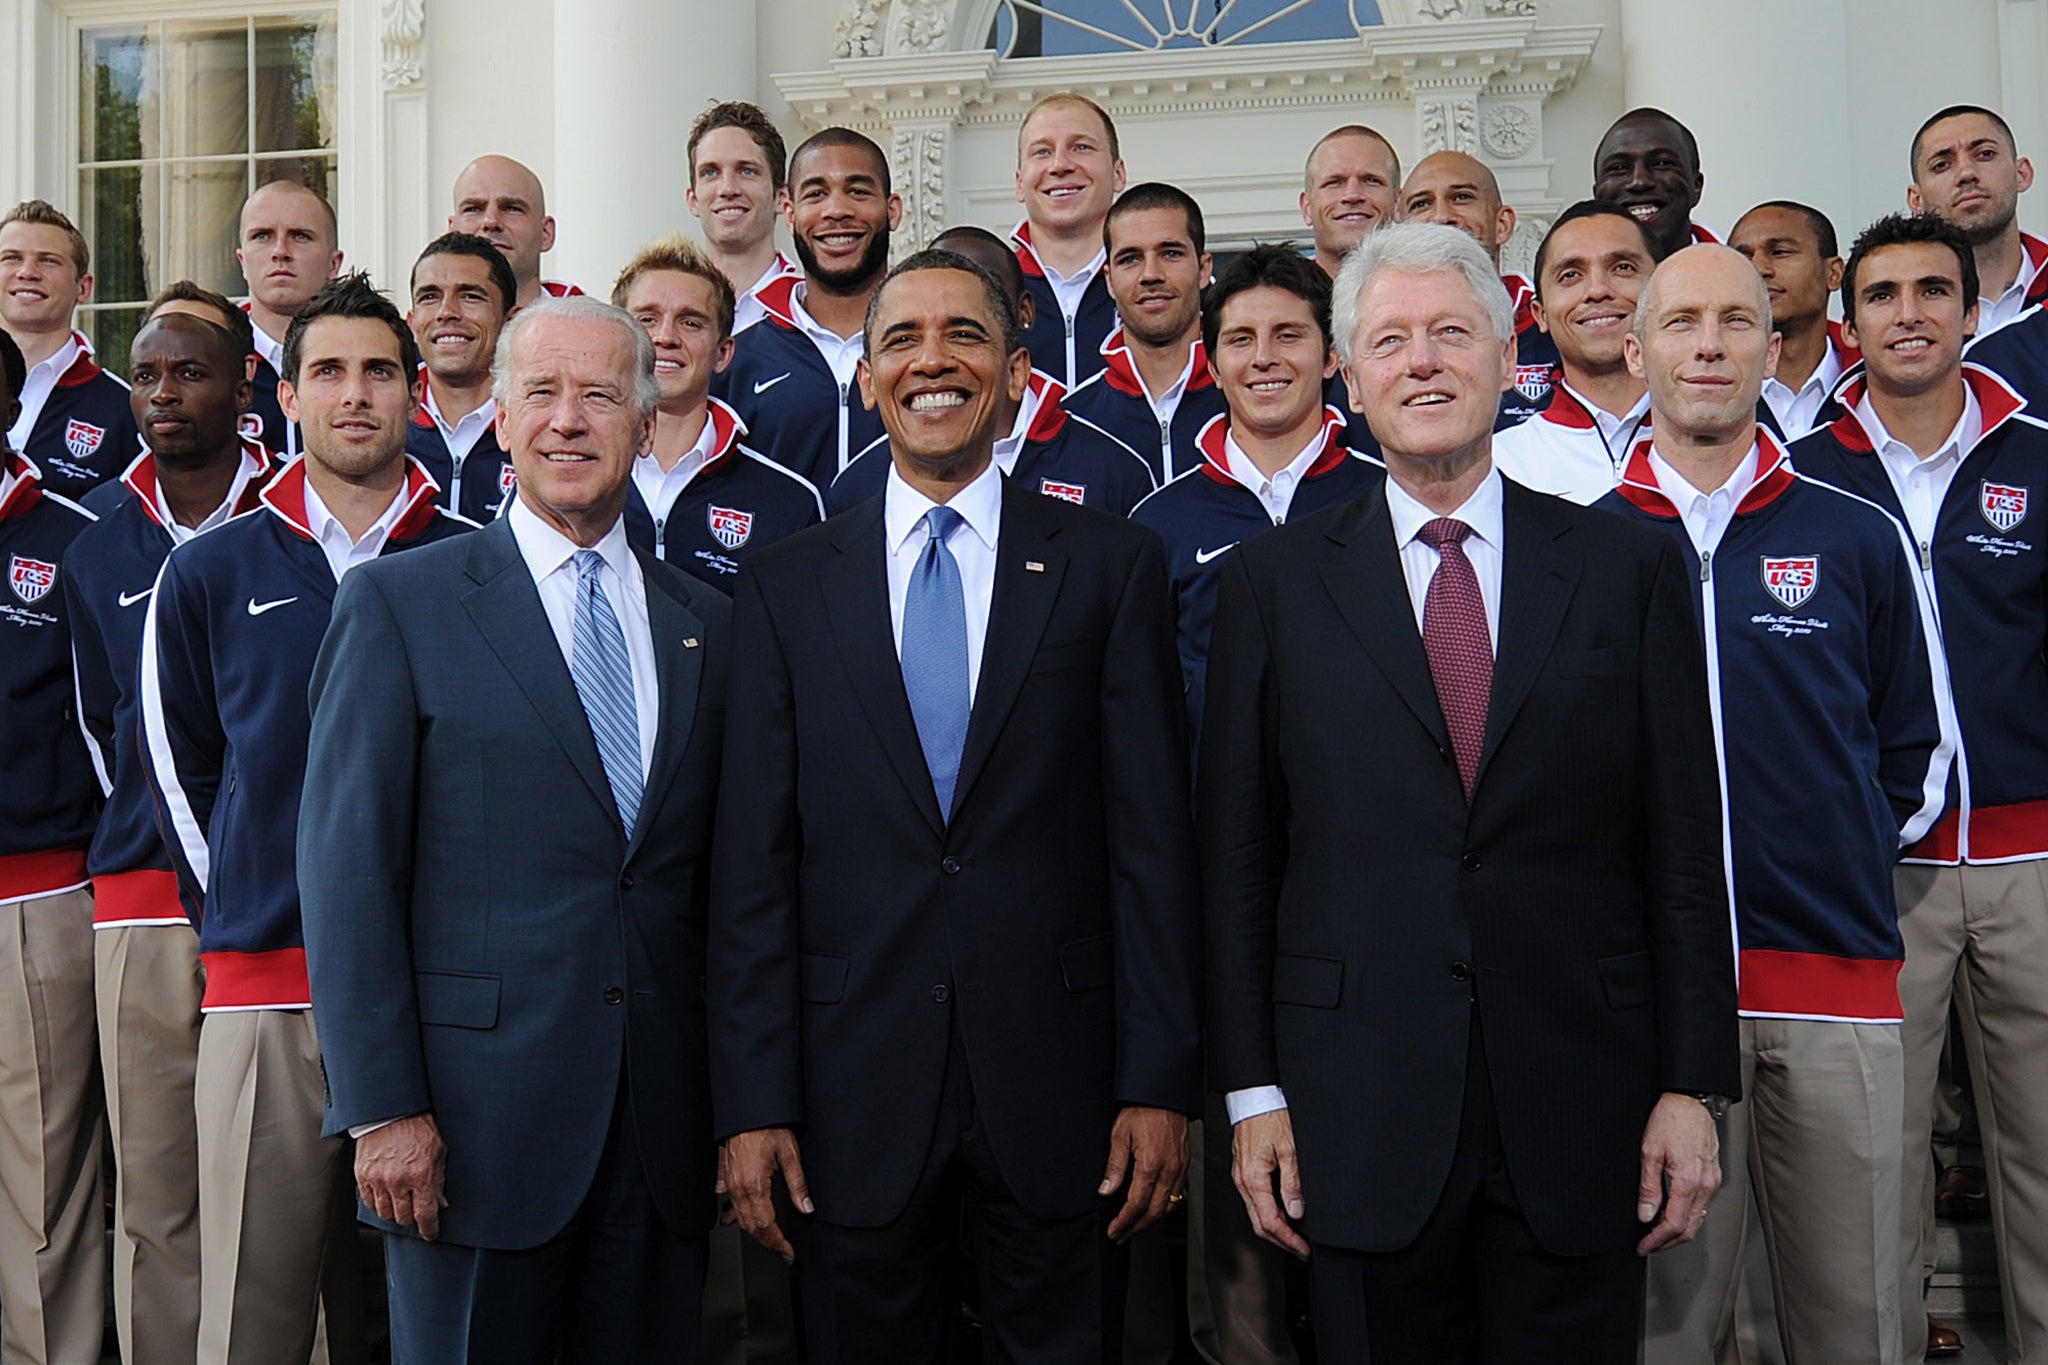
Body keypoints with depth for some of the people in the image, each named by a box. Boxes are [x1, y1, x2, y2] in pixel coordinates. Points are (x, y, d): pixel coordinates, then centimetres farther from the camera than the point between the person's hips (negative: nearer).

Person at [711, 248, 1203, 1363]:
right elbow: (752, 861, 2)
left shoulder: (1112, 567, 2)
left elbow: (1151, 839, -1)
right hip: (857, 1092, 1)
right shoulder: (785, 587, 5)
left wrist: (1160, 1083, -5)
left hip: (1058, 1088, 0)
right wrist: (753, 1105, -2)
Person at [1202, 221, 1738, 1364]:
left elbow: (1684, 848, 3)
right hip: (1361, 1118, 0)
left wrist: (1694, 1087, -1)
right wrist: (1254, 1092, -1)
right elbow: (1237, 857, 3)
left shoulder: (1628, 565, 4)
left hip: (1582, 1118, 1)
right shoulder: (1275, 581, 3)